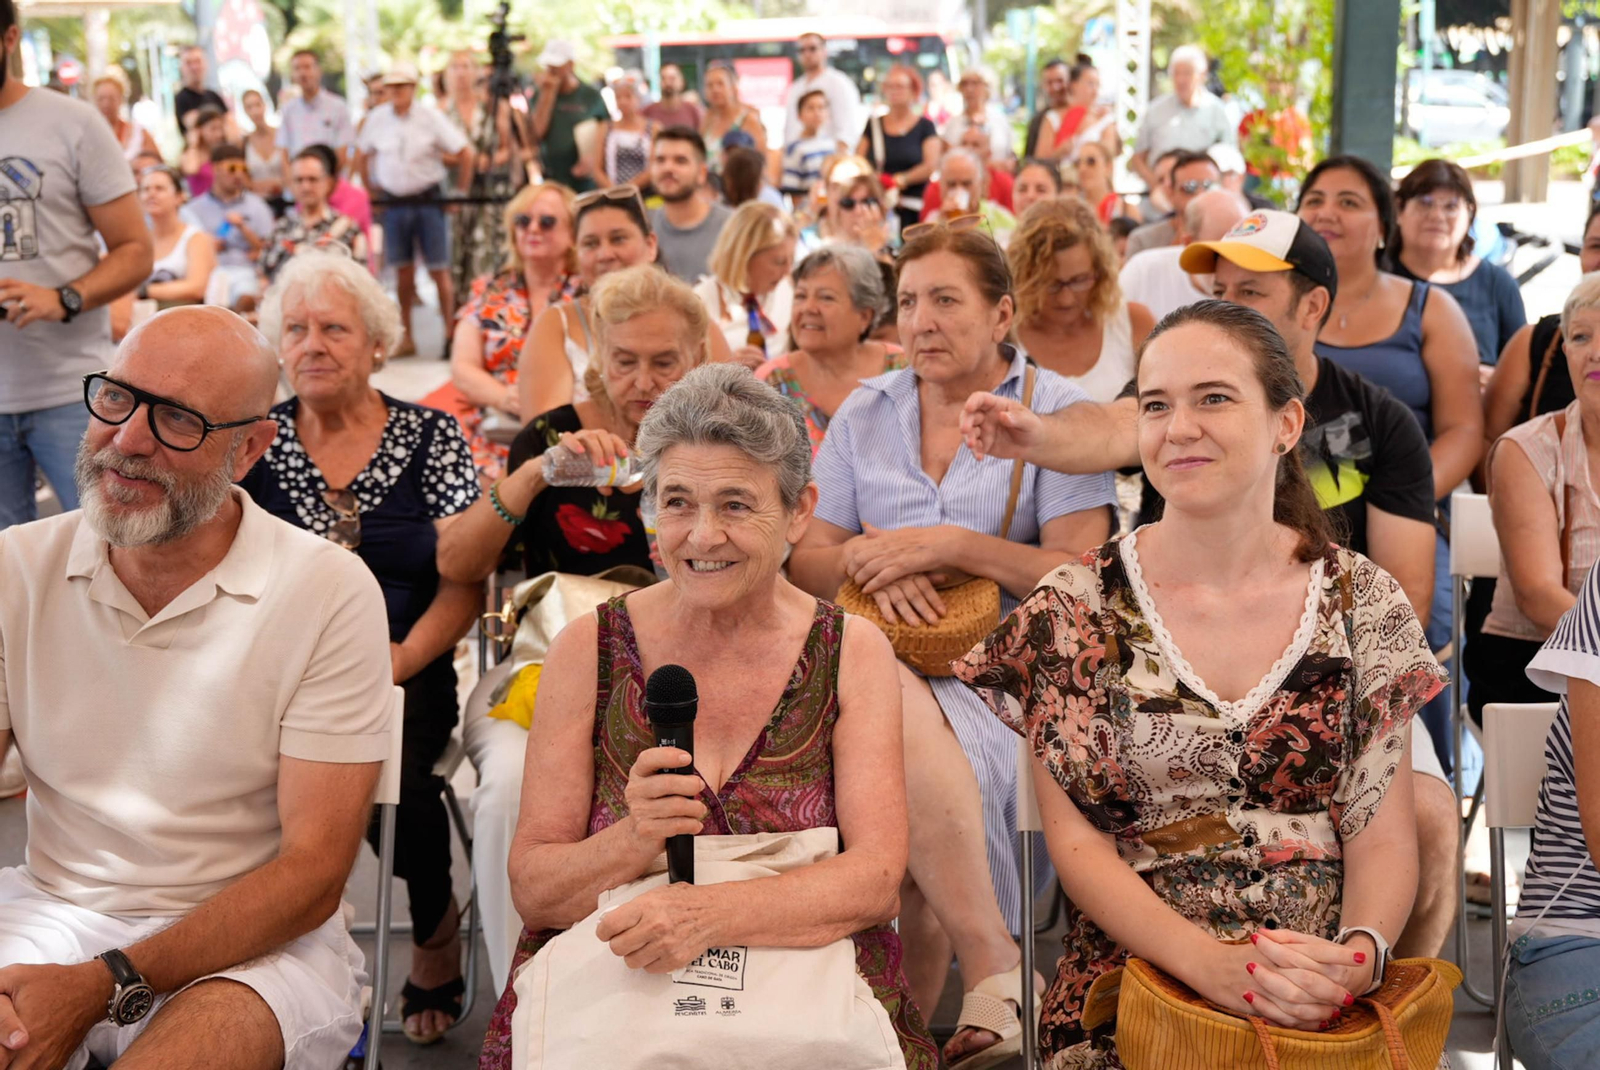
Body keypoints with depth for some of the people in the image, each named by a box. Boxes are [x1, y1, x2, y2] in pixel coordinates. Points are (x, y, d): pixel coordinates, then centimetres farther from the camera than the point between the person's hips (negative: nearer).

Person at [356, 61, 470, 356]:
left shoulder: (430, 117, -5)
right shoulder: (377, 118, 4)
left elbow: (464, 152, -5)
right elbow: (362, 156, 18)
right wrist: (370, 188, 13)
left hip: (428, 199, -3)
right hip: (393, 202, 3)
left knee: (439, 270, -4)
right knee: (403, 271, 7)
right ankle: (405, 338, 15)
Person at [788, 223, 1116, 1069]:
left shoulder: (1057, 412, 3)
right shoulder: (863, 413, 15)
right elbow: (805, 562, 14)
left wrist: (950, 545, -16)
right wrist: (867, 561, -10)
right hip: (879, 655, 3)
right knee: (907, 724, -35)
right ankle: (993, 970, -27)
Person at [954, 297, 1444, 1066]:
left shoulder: (1364, 605, 6)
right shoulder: (1075, 608, 1)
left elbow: (1383, 838, 5)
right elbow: (1074, 838, -1)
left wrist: (1359, 954, -15)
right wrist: (1208, 962, -16)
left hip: (1331, 994, 2)